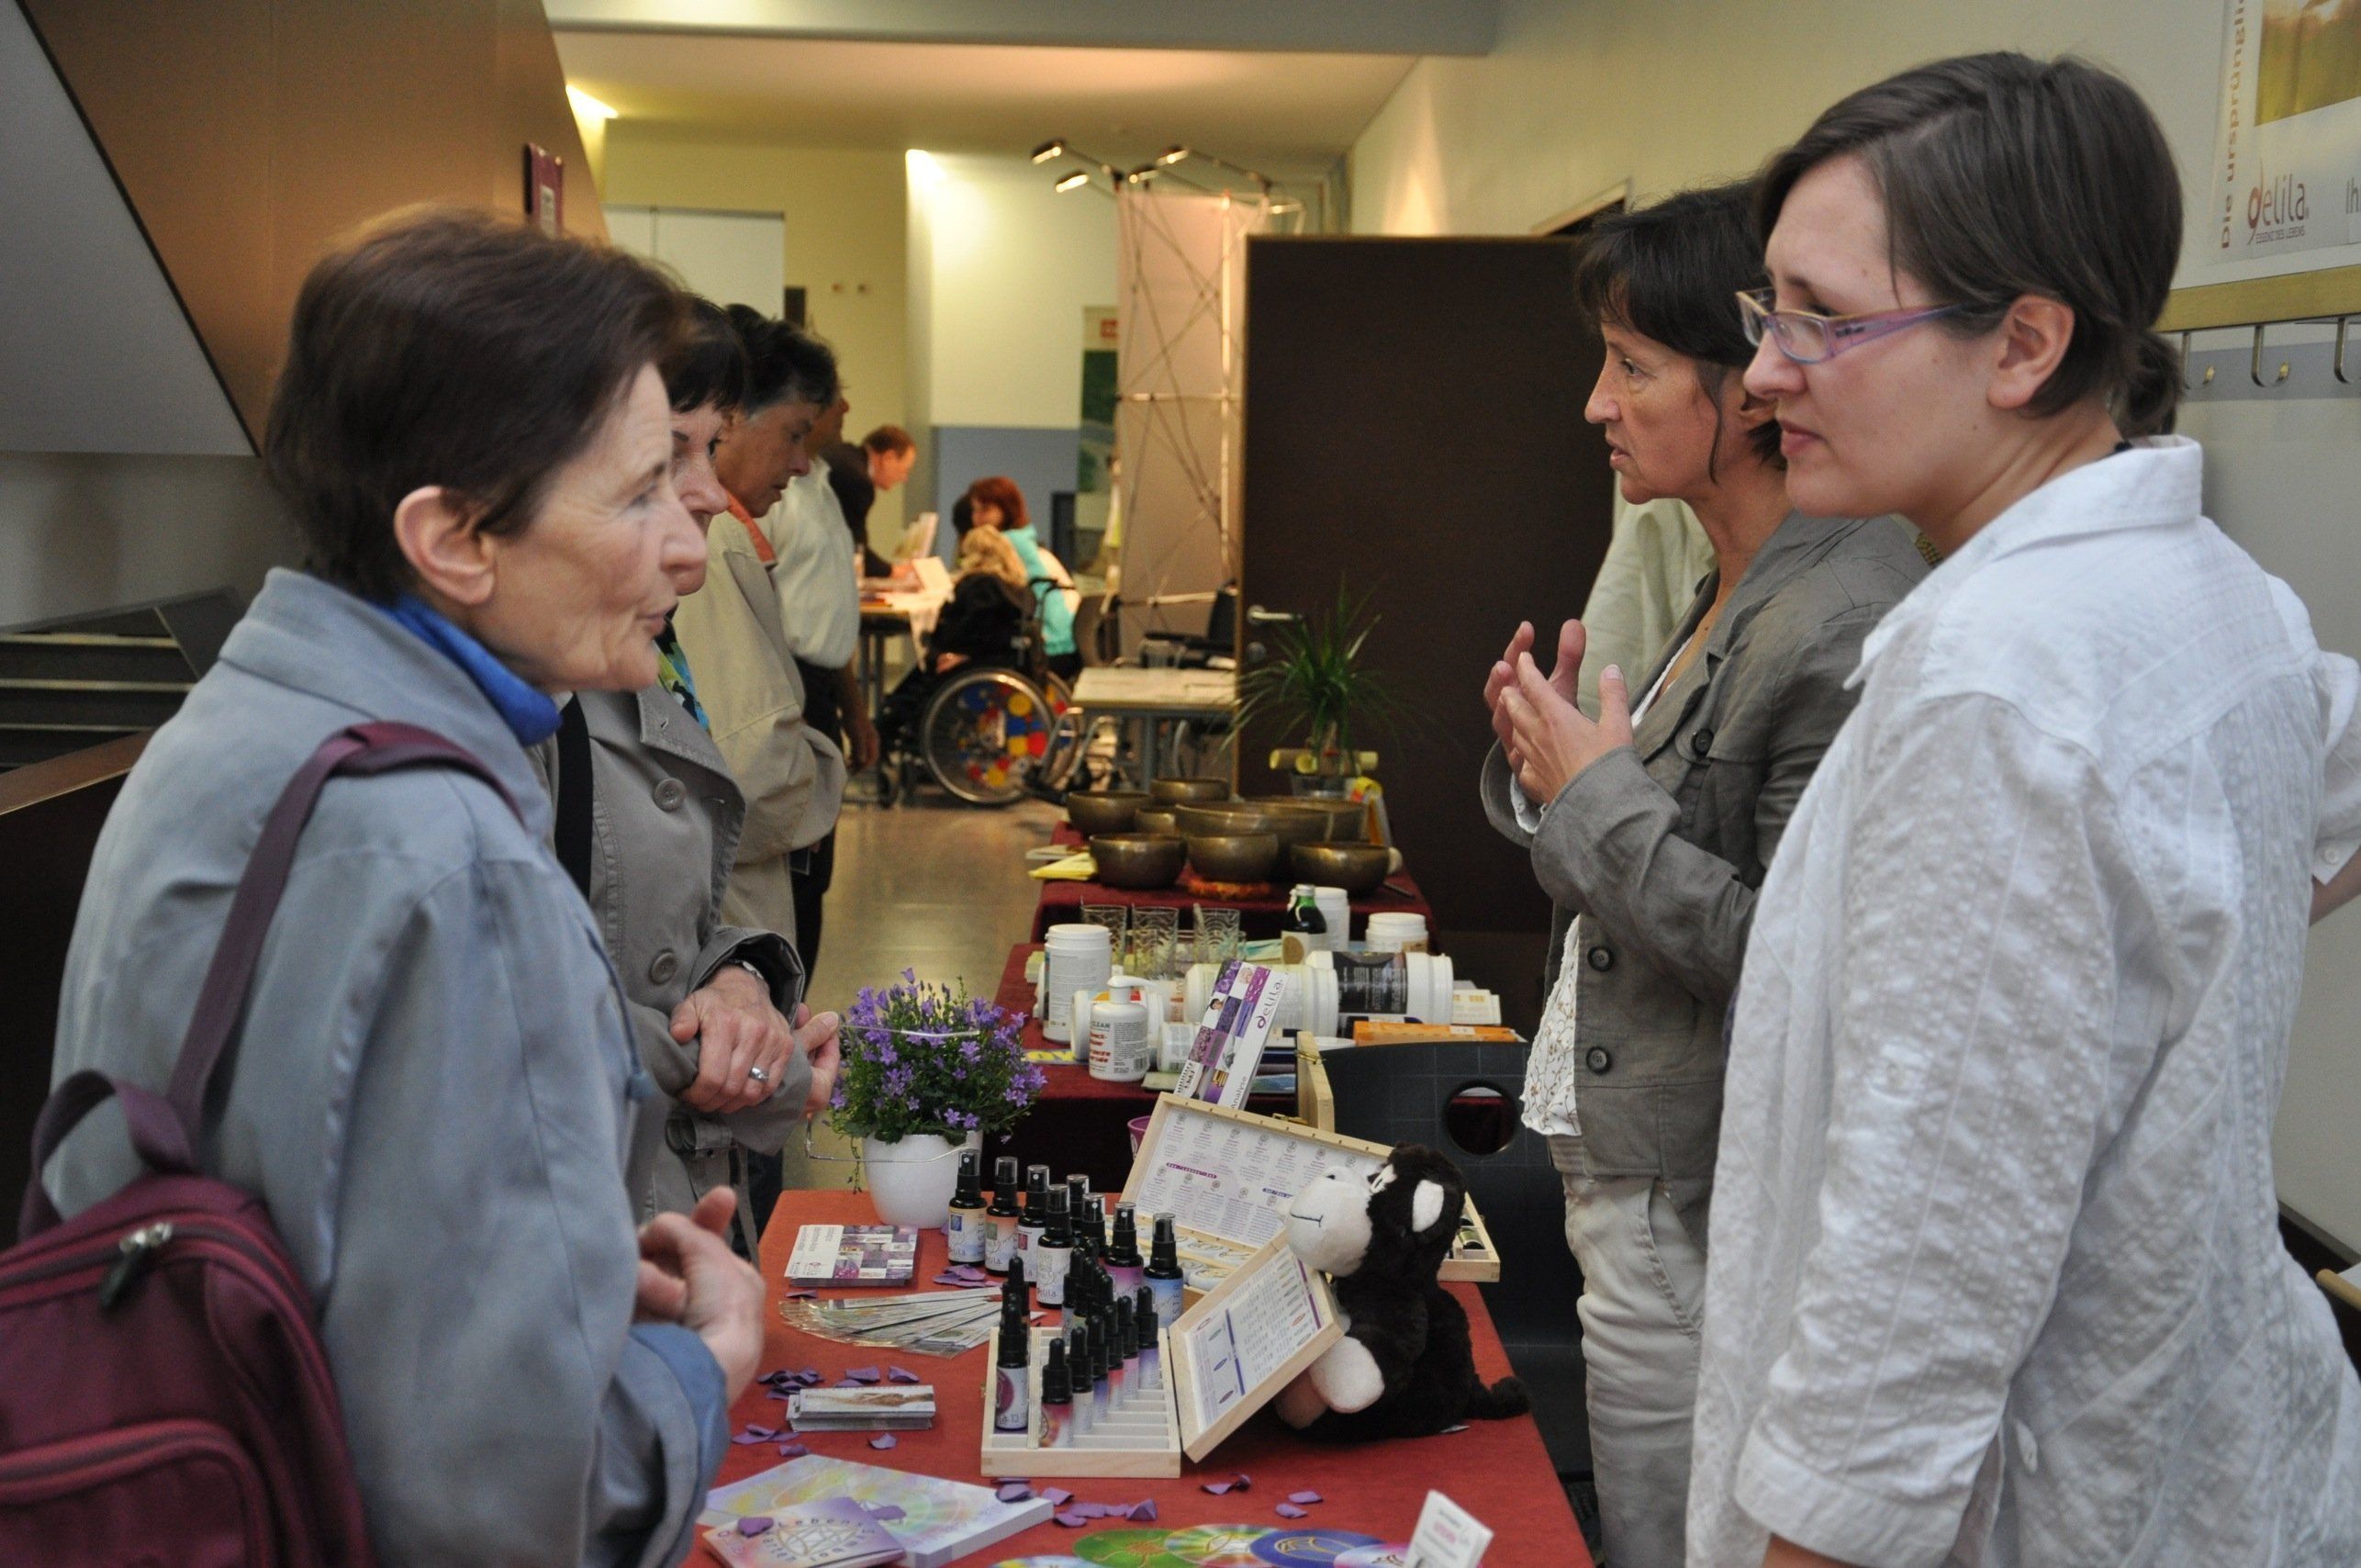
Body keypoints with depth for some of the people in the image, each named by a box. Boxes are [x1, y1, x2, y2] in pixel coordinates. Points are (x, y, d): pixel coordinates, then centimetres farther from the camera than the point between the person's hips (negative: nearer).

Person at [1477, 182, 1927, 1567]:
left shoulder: (1853, 633, -23)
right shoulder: (1737, 592, 8)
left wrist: (1600, 797, -18)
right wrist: (1553, 766, 0)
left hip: (1702, 1226, -9)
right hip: (1636, 1179, 9)